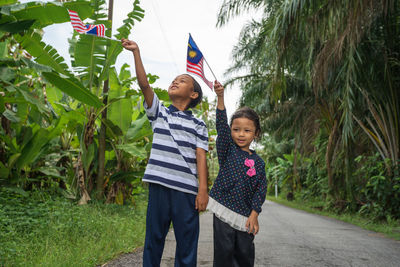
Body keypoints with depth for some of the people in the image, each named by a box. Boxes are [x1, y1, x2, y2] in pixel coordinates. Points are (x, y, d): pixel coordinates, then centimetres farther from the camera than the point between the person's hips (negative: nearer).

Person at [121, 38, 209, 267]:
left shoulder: (198, 125, 12)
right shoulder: (159, 113, 15)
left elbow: (201, 157, 2)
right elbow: (144, 85, 2)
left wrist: (203, 190, -7)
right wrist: (136, 52, -6)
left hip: (187, 189, -1)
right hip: (159, 185, 1)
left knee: (187, 244, 3)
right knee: (154, 239, 6)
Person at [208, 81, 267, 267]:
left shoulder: (258, 162, 6)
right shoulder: (227, 150, 1)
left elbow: (261, 189, 4)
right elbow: (222, 125, -11)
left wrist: (254, 214, -6)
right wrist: (220, 97, -22)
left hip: (245, 214, 2)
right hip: (223, 209, -2)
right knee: (224, 252, -1)